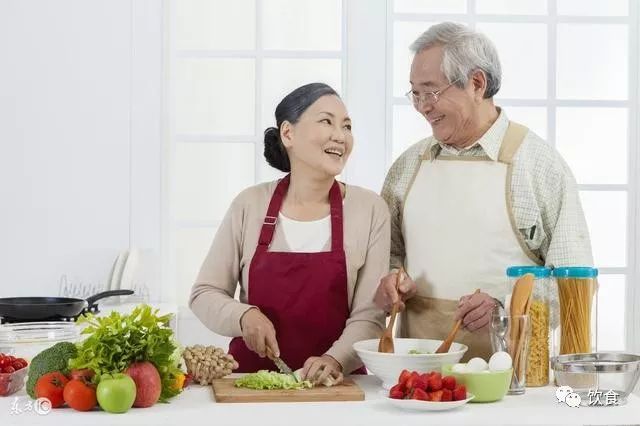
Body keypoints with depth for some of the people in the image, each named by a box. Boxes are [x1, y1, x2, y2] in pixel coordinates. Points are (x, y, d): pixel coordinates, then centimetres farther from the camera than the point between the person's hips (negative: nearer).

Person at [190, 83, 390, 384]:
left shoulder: (370, 209, 0)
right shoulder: (250, 205, 2)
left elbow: (370, 314, -2)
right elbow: (204, 294, 8)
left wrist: (336, 359, -18)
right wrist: (244, 315, -10)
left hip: (335, 383, 0)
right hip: (251, 375, 0)